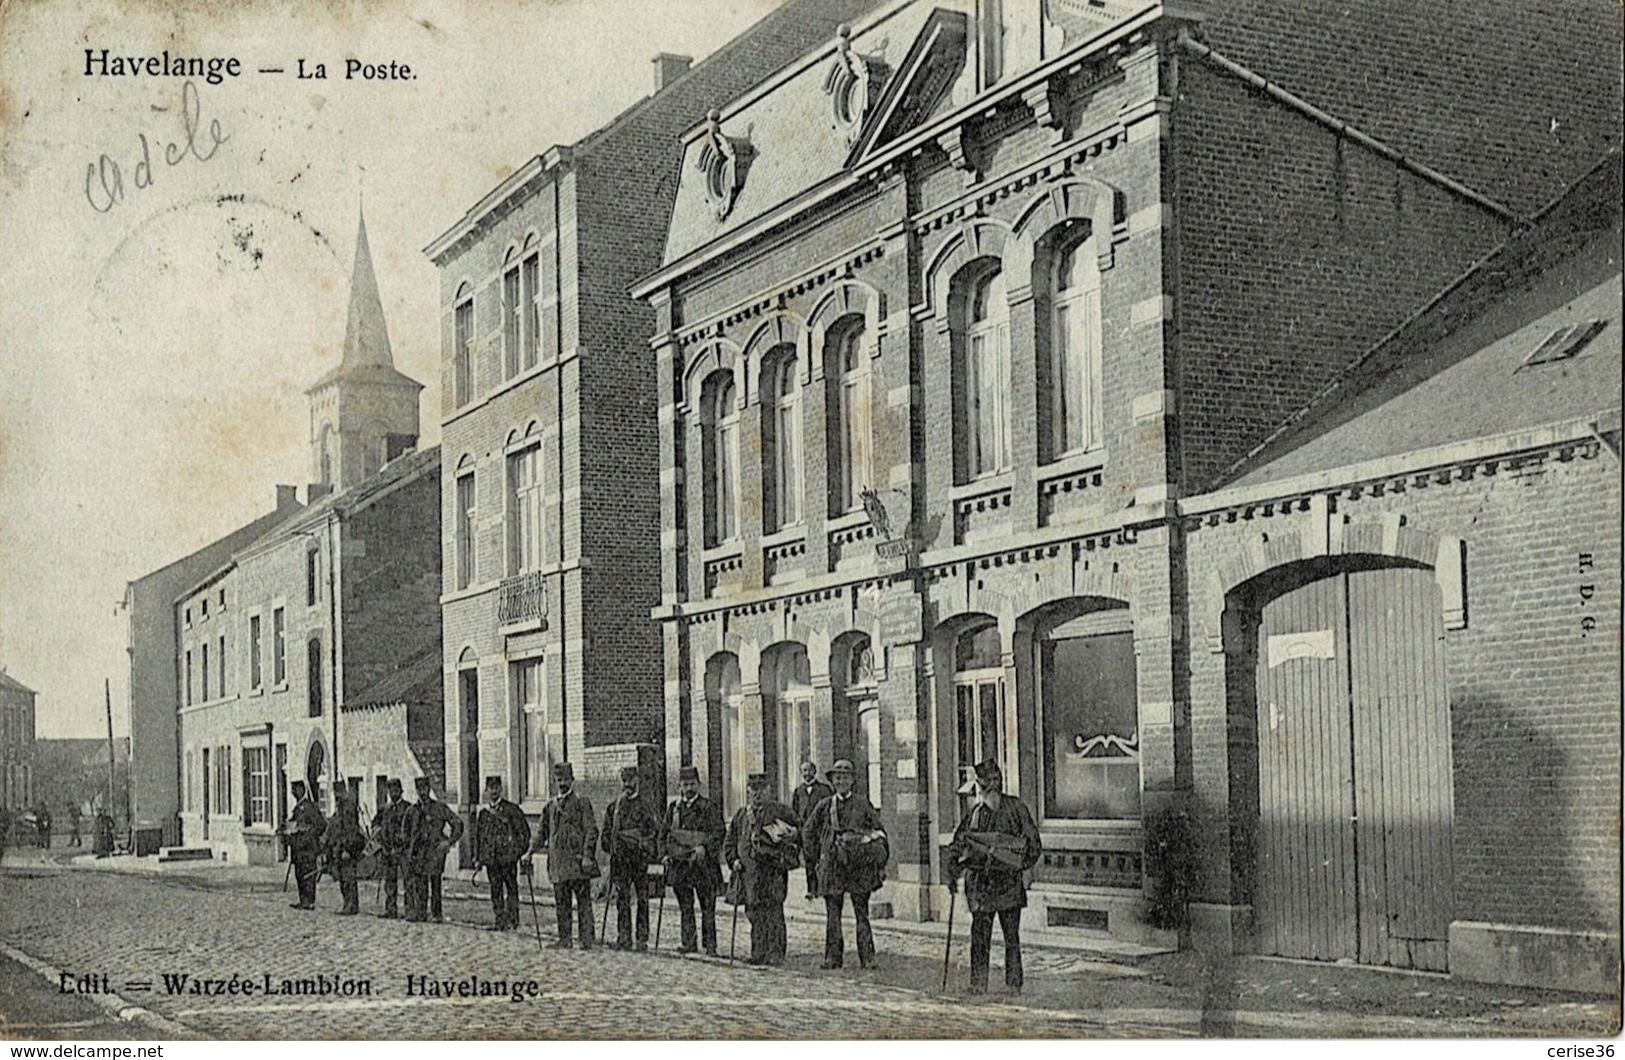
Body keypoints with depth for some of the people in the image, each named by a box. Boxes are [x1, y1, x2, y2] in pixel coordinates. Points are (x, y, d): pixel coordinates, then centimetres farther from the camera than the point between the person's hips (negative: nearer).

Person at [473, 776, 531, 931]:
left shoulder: (511, 809, 0)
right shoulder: (481, 811, 11)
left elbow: (524, 831, 2)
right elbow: (477, 836, 16)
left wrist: (519, 850, -5)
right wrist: (477, 858, 12)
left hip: (508, 856, -4)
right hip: (490, 858, 4)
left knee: (511, 889, -1)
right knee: (495, 890, 6)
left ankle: (513, 922, 3)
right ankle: (499, 922, 11)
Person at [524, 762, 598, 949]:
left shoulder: (582, 804, 0)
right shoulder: (550, 806, 13)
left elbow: (591, 831, -5)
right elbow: (541, 833, 19)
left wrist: (587, 855, -15)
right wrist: (530, 853, 8)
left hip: (578, 861, -5)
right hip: (558, 862, 5)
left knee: (583, 902, -2)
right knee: (561, 902, 7)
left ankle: (586, 939, 0)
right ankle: (564, 939, 13)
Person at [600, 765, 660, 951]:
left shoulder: (645, 806, 4)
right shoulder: (614, 807, 12)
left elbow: (654, 832, 3)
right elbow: (607, 833, 16)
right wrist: (610, 849, 5)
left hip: (640, 857, -3)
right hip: (619, 857, 3)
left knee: (642, 898, 0)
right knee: (622, 897, 1)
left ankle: (642, 939, 2)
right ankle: (623, 937, 5)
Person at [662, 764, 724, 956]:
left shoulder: (709, 808, -1)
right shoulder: (673, 807, 12)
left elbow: (717, 832, -9)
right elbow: (664, 833, 18)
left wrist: (704, 847, -23)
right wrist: (666, 853, 5)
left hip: (703, 864, -4)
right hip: (679, 864, 4)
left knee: (707, 907, -2)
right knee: (685, 907, 8)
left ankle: (710, 944, 2)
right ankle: (689, 942, 15)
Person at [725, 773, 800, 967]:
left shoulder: (780, 811, 2)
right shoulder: (741, 815, 16)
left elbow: (796, 837, 3)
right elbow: (730, 842, 19)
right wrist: (734, 860, 4)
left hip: (773, 870, -5)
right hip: (749, 871, 5)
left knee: (773, 911, -7)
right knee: (754, 912, 6)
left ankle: (775, 954, -5)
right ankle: (758, 953, 12)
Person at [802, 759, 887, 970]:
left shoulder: (863, 804, 4)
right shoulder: (824, 806, 8)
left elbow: (879, 831, 8)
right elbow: (808, 831, 18)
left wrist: (881, 864, 4)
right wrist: (814, 857, 11)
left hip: (860, 865, -1)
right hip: (832, 864, 1)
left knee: (862, 913, 1)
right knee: (832, 913, 2)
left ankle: (867, 957, 5)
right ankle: (833, 956, 7)